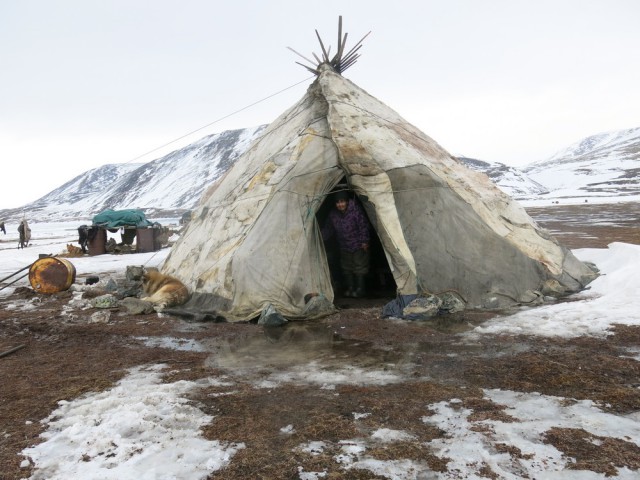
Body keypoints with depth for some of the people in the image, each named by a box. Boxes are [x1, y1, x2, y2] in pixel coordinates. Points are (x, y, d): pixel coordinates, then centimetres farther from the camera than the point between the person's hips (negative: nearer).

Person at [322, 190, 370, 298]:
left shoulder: (356, 210, -18)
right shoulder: (333, 214, -4)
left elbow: (363, 225, -13)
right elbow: (328, 229, 7)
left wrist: (364, 241, -15)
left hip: (358, 245, -5)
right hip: (344, 247, 5)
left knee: (359, 268, -2)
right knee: (346, 268, 11)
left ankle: (359, 289, 9)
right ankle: (350, 288, 23)